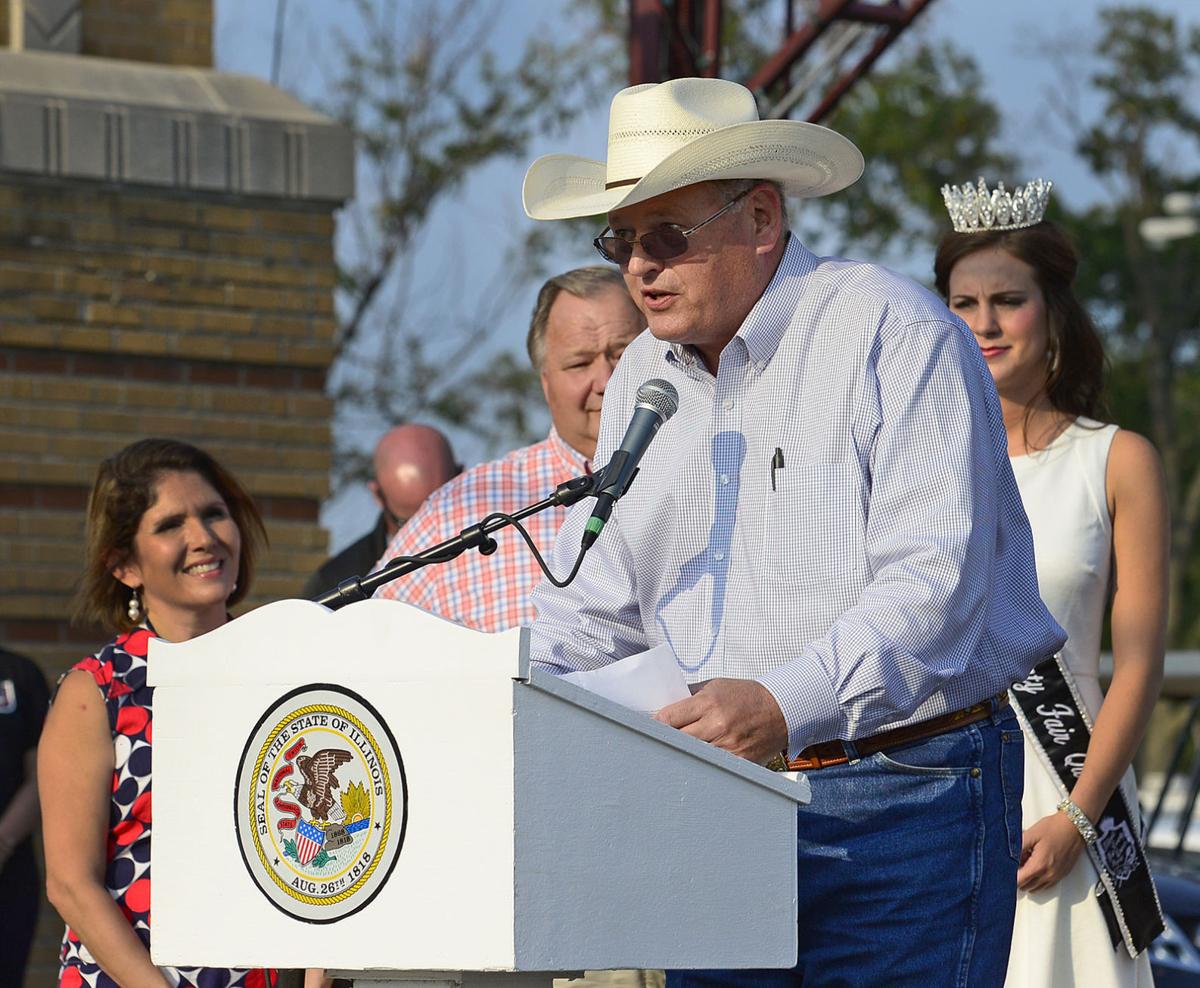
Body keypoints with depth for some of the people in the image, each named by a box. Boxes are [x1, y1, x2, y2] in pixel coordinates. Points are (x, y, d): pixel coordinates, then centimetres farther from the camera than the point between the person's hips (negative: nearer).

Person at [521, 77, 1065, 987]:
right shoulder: (644, 380, 13)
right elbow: (597, 606, 15)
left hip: (907, 799, -6)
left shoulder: (894, 335, -10)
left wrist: (787, 706, -35)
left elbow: (933, 583, -21)